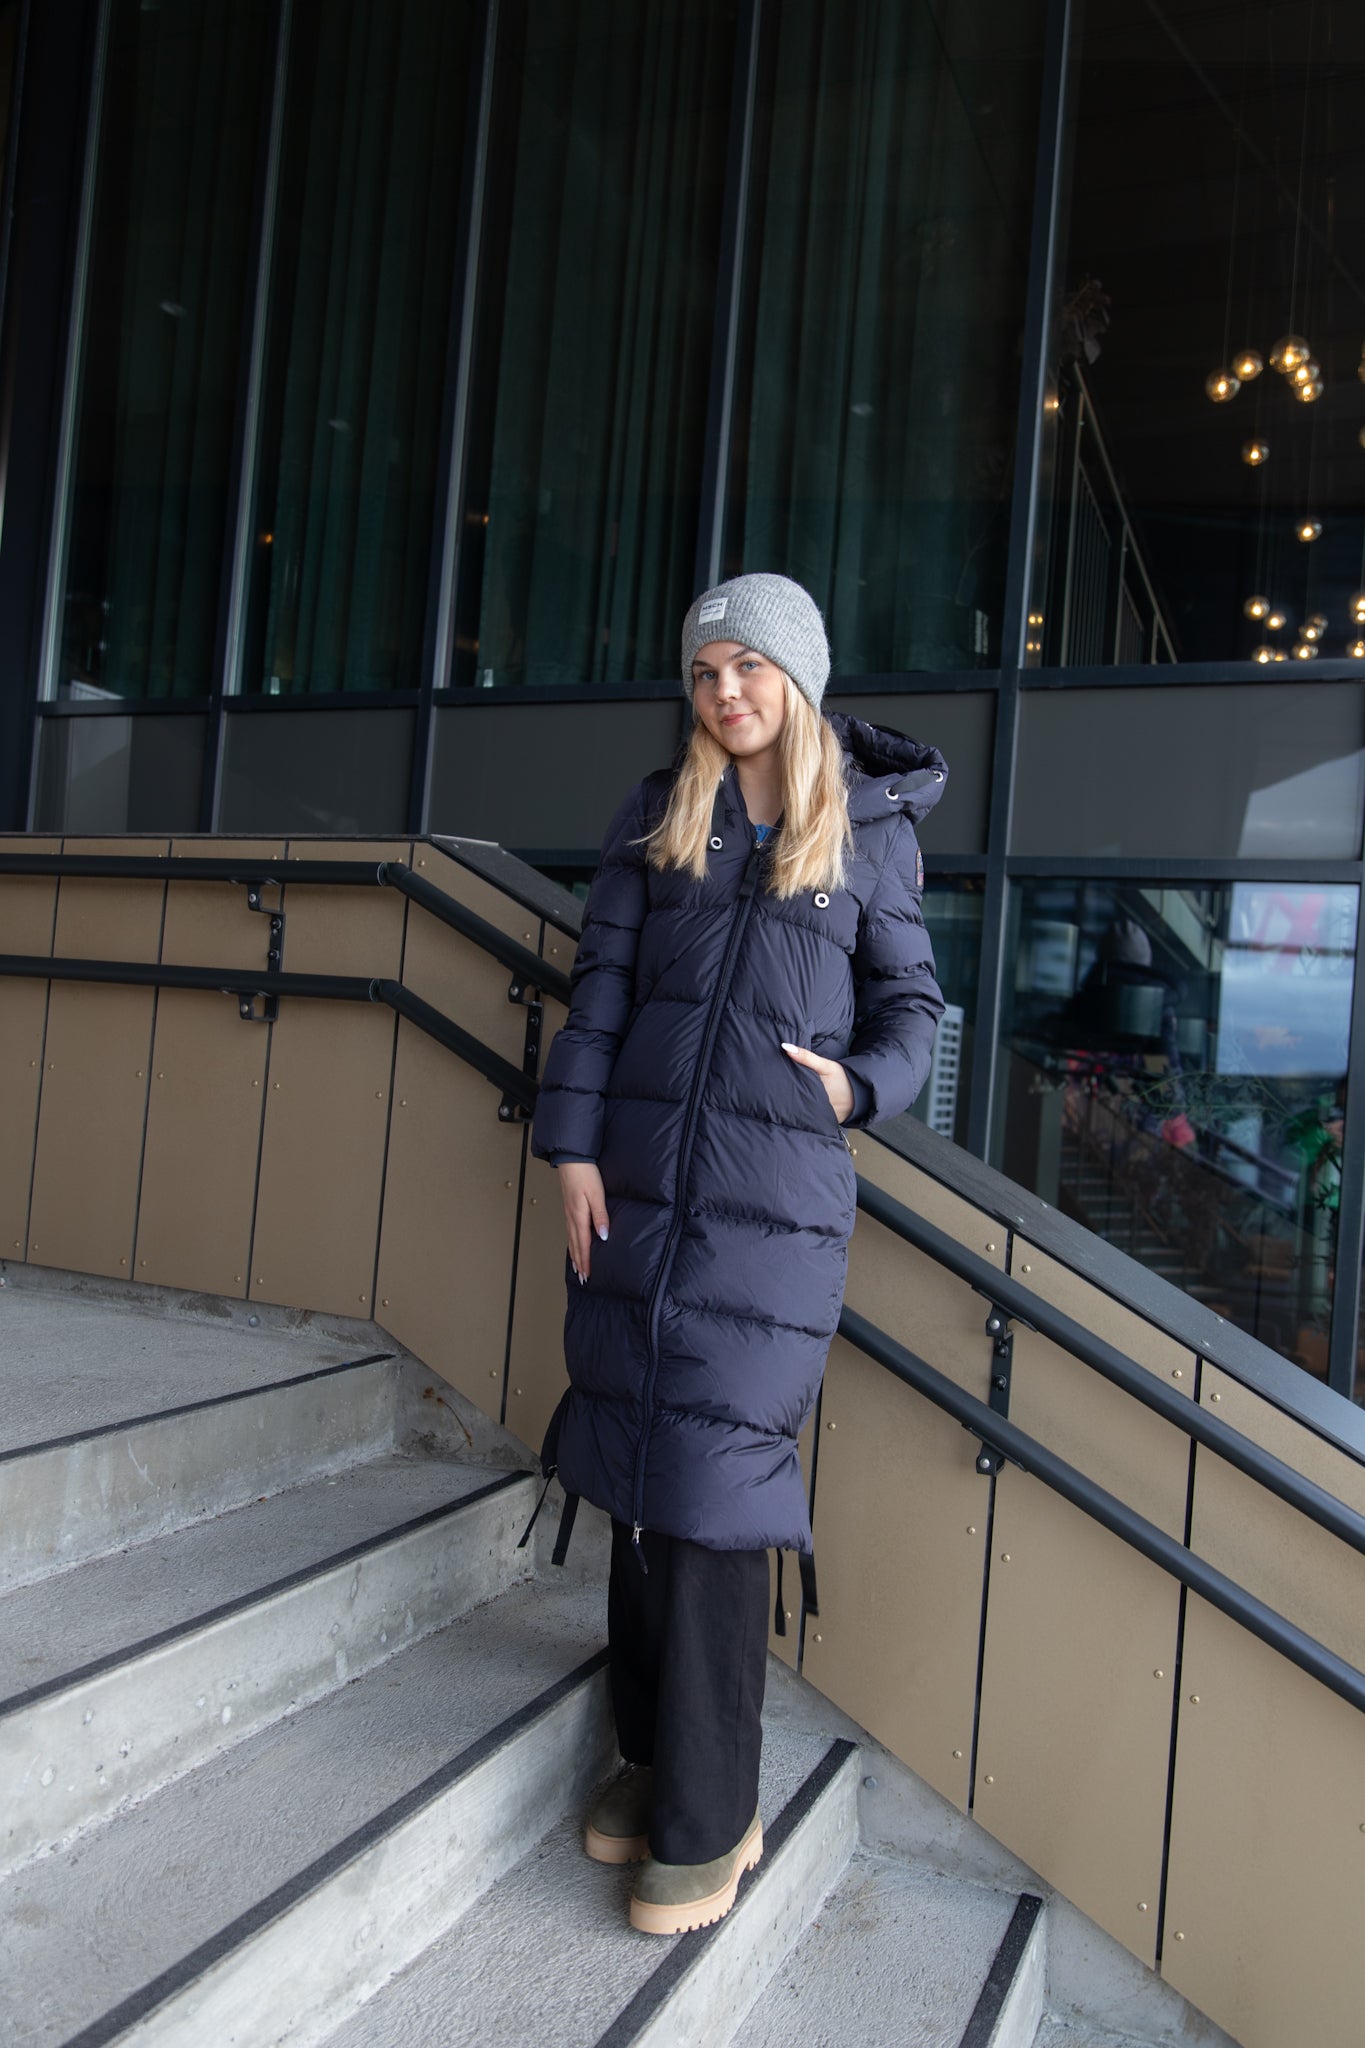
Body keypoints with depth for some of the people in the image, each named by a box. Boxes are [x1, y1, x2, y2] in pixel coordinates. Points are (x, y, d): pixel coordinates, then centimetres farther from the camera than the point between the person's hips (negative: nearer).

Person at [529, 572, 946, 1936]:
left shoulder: (869, 830, 5)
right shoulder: (655, 816, 10)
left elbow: (912, 1000, 10)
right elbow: (599, 986, 5)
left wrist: (860, 1084, -8)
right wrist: (571, 1146, -2)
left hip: (778, 1195, -3)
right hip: (639, 1175, 3)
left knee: (715, 1482, -3)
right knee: (634, 1469, 8)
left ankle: (709, 1820, 12)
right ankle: (649, 1753, 27)